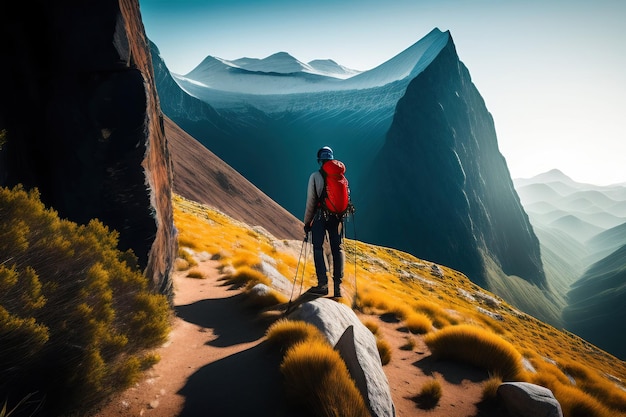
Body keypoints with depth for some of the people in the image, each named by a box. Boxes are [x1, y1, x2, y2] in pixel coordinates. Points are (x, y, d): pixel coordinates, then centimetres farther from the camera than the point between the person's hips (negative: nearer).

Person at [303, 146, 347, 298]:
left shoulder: (315, 176, -3)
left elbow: (310, 201, -5)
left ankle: (323, 284, -2)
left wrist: (307, 222, 3)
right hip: (337, 217, 3)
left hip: (320, 216, -3)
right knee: (338, 249, 6)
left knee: (318, 248, 6)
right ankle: (338, 285, 1)